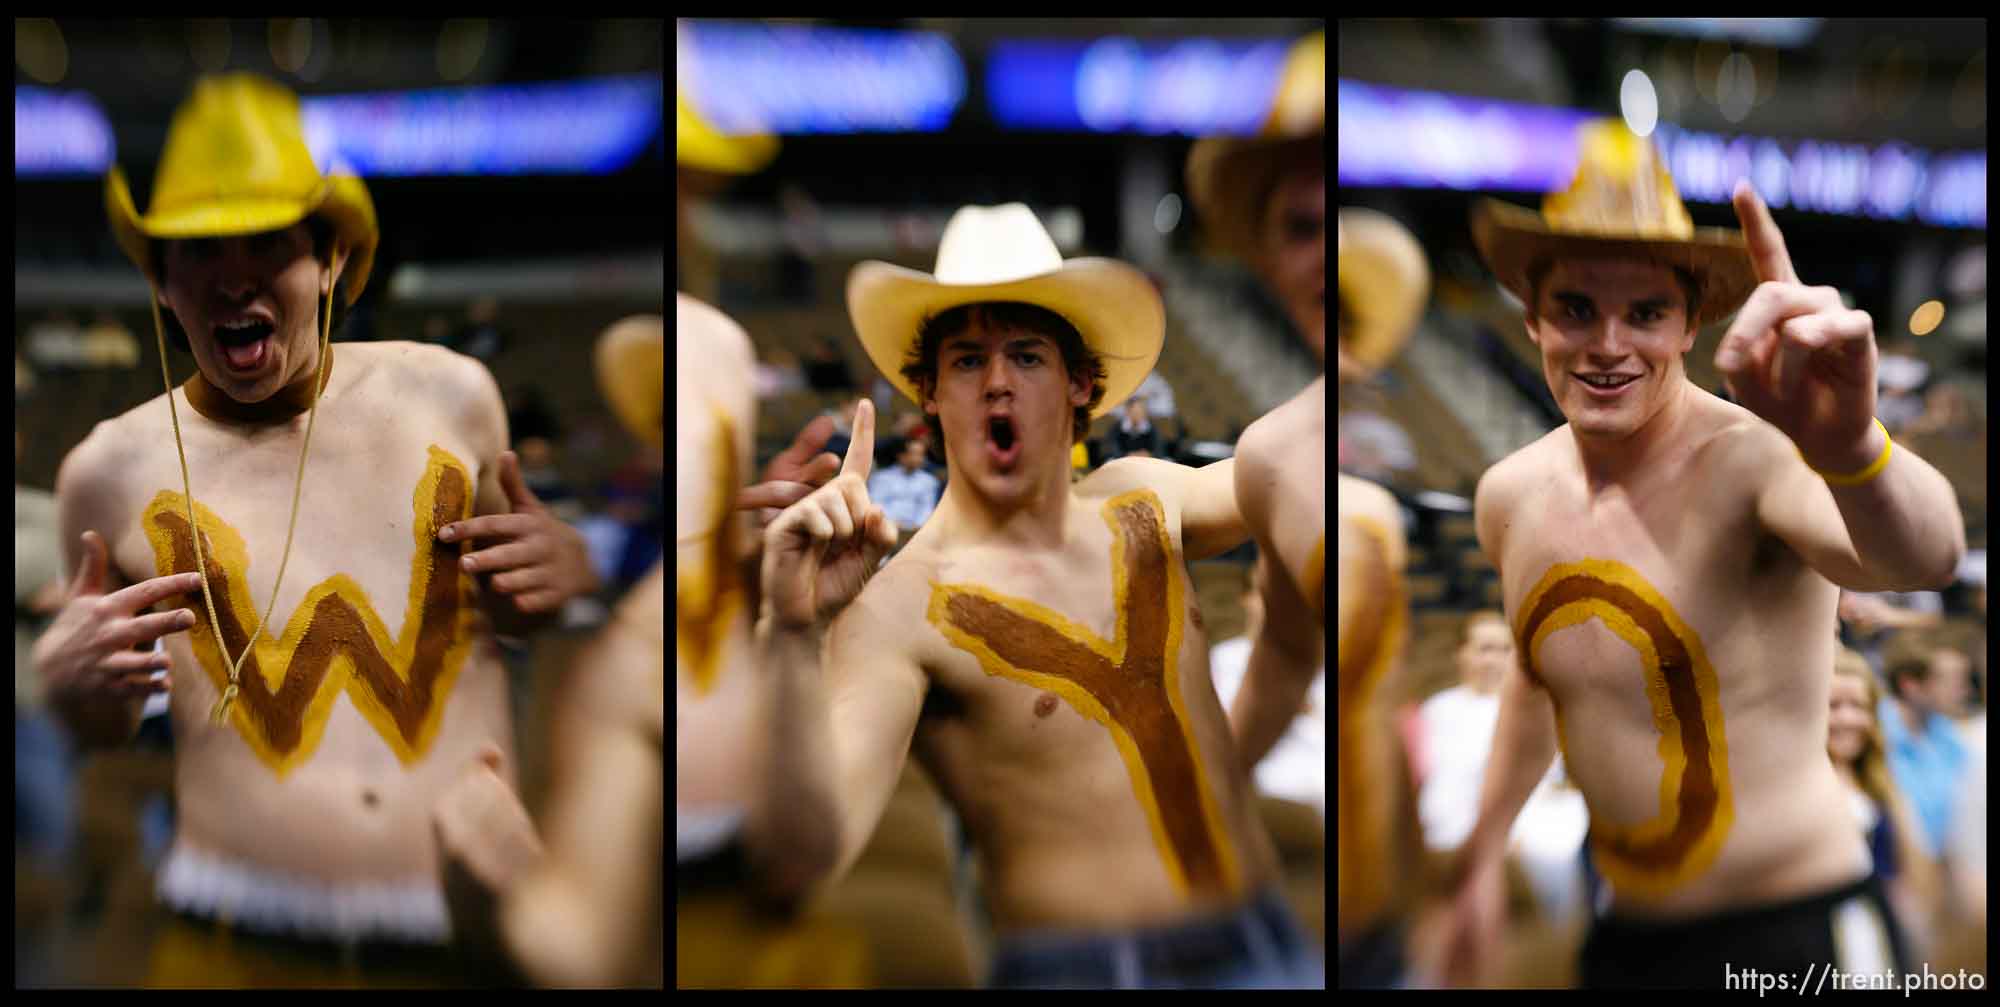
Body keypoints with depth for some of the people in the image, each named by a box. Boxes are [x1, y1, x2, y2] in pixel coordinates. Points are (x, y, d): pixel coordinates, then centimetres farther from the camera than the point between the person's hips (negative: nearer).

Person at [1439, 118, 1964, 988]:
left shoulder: (1752, 459, -20)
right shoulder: (1510, 497, 0)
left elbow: (1925, 557, -42)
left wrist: (1849, 446, -62)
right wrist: (1480, 859, 26)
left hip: (1795, 945, -6)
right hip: (1626, 941, 6)